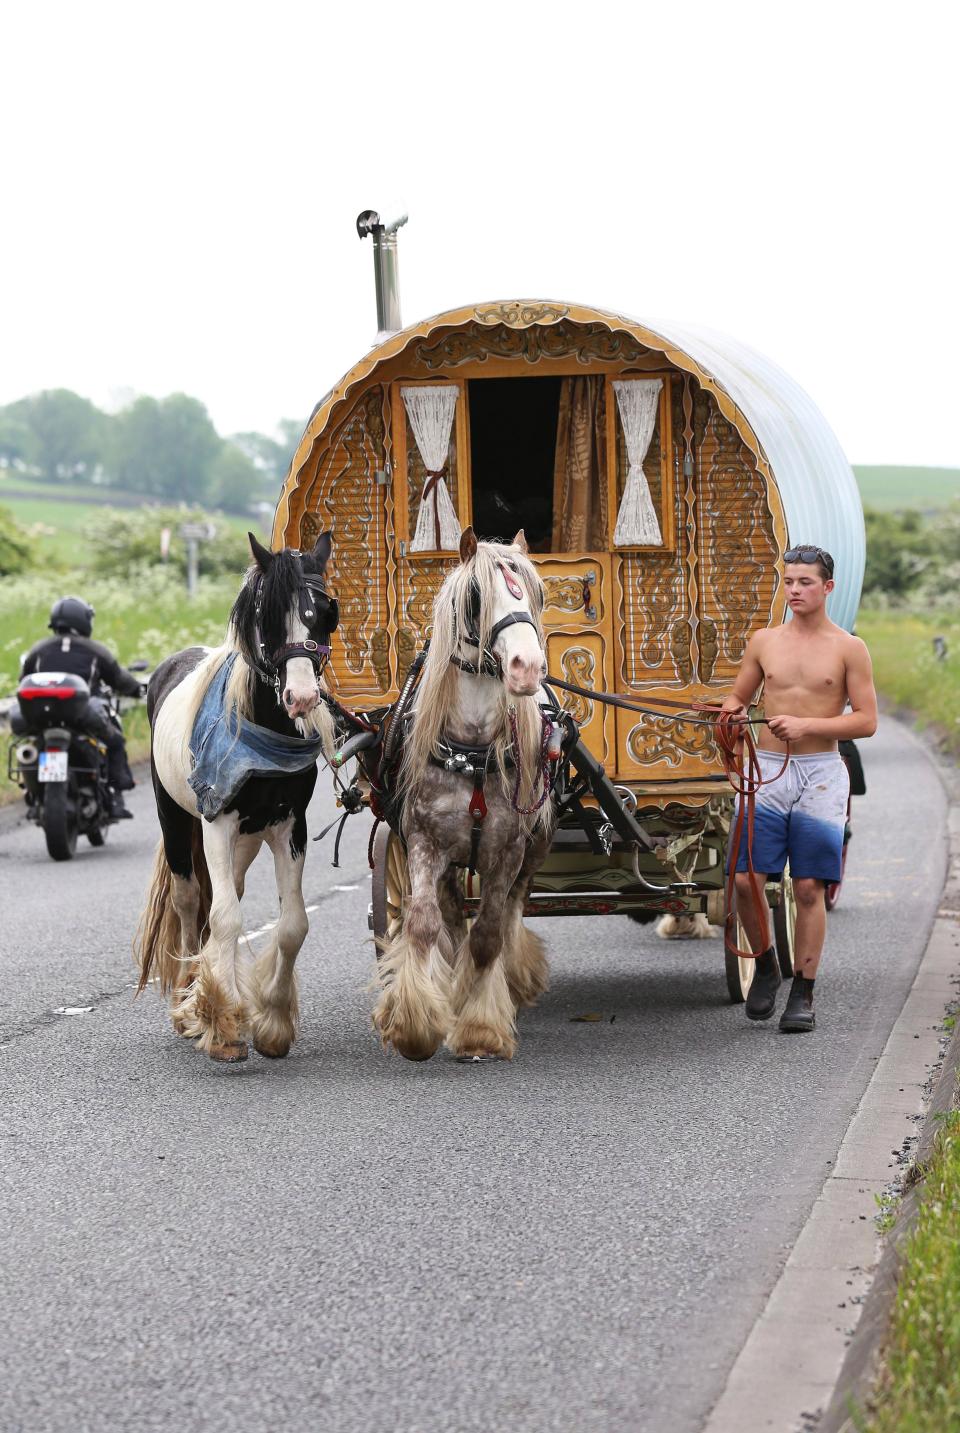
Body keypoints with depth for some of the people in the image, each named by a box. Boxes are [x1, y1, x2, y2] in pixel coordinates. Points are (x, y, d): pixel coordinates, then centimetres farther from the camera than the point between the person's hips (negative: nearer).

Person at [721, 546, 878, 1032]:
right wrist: (733, 711, -6)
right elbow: (738, 698, 19)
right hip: (767, 771, 2)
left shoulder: (848, 649, 0)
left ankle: (803, 994, 7)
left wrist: (807, 724, -15)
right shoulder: (764, 642, 9)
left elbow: (866, 720, -3)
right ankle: (765, 968, 18)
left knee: (809, 888, -2)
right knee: (745, 879, -6)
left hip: (820, 774, -2)